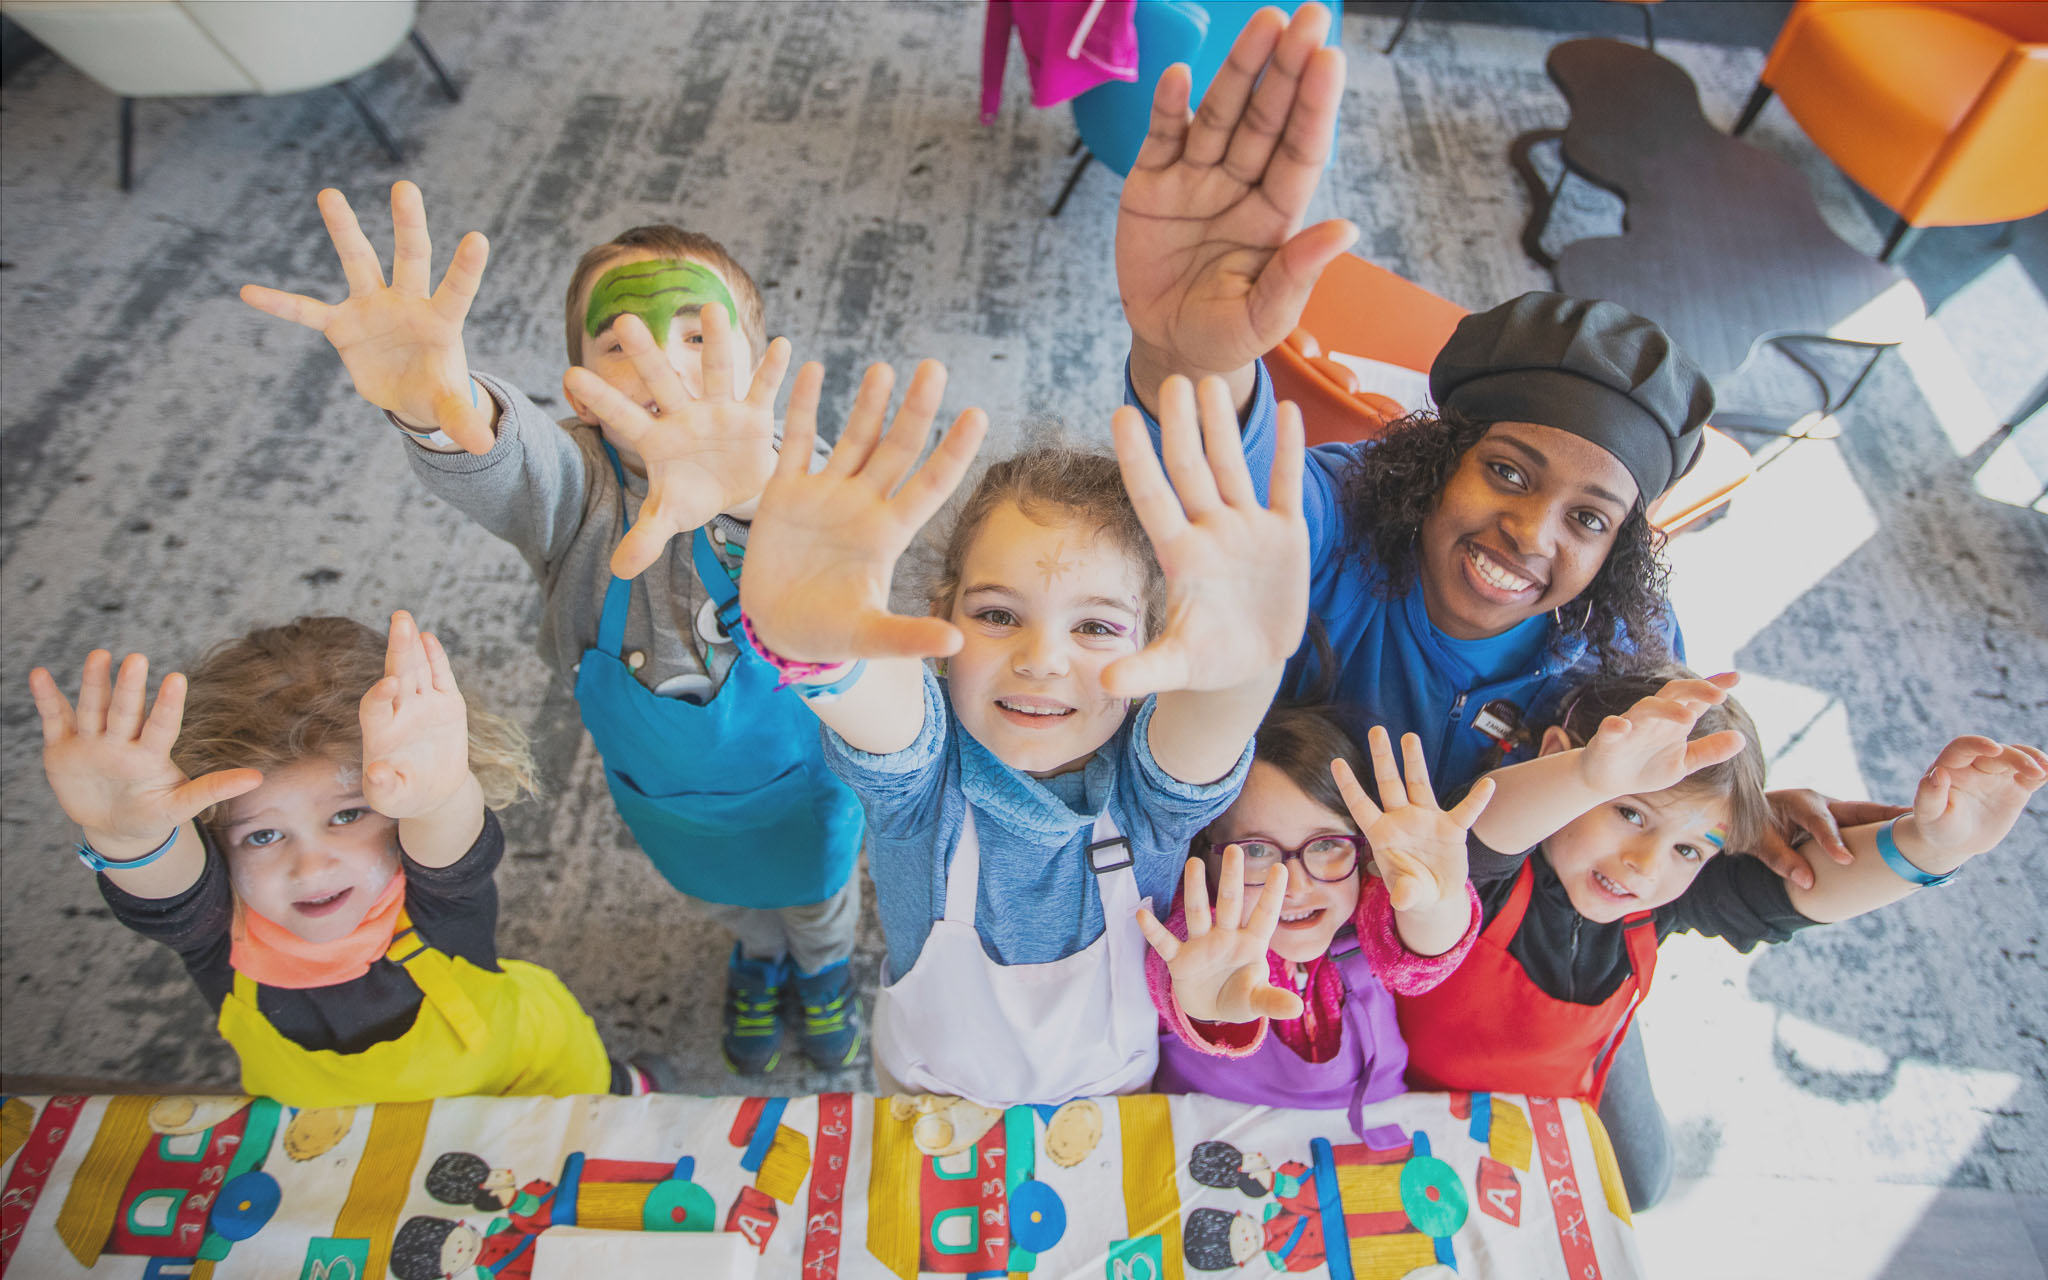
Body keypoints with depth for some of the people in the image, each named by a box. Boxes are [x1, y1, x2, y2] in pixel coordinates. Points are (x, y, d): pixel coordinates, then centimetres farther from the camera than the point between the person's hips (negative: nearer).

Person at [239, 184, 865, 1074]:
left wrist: (749, 496, -80)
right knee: (721, 893, 33)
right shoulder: (580, 483, -28)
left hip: (793, 774, -1)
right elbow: (504, 467, -51)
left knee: (817, 892, 30)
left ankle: (824, 965, 67)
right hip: (658, 786, 2)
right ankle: (754, 952, 70)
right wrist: (433, 405, -75)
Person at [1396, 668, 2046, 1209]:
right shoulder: (1492, 873, -42)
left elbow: (1806, 888, -27)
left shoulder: (1660, 903, -23)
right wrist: (1593, 774, -87)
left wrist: (1928, 844, -48)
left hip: (1569, 1091, 5)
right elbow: (1478, 829, -66)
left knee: (1638, 1184, 22)